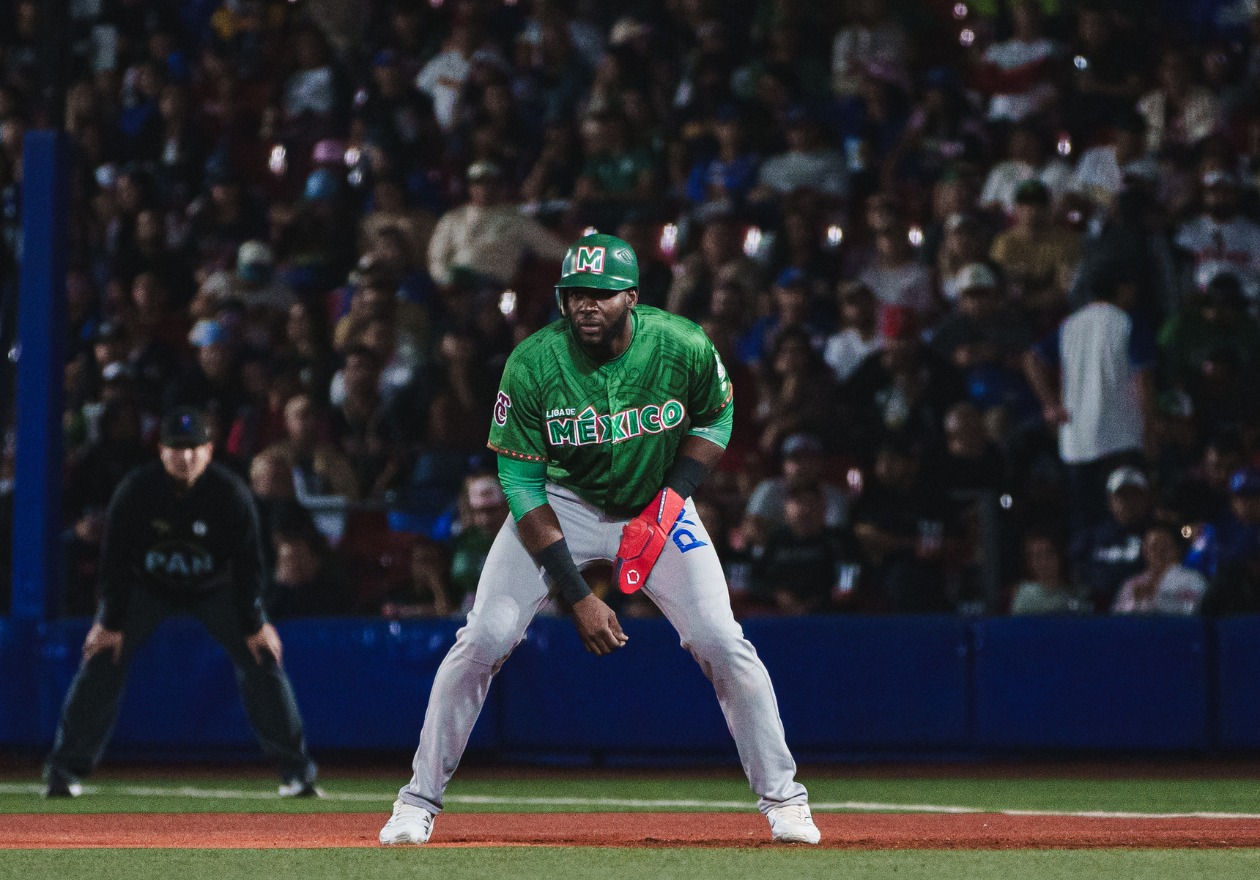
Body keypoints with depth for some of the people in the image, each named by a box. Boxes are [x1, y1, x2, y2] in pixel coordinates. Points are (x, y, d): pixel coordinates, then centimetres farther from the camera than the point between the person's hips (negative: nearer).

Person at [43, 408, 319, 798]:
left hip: (216, 588, 0)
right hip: (147, 586, 0)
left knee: (262, 660, -11)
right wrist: (110, 622, -16)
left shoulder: (230, 492, -24)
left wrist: (253, 624, -16)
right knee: (101, 660, -13)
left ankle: (296, 770, -1)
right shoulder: (136, 490, -24)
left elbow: (248, 562, -15)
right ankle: (63, 769, -4)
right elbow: (115, 558, -15)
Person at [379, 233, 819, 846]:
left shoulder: (684, 348, -22)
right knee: (482, 642, -13)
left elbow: (715, 416, 1)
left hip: (658, 504, 1)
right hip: (560, 504, -1)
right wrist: (578, 598, -24)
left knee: (723, 644, -11)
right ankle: (419, 801, 2)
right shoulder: (531, 365, -25)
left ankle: (782, 797, 6)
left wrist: (671, 501, -16)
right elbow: (521, 485, -19)